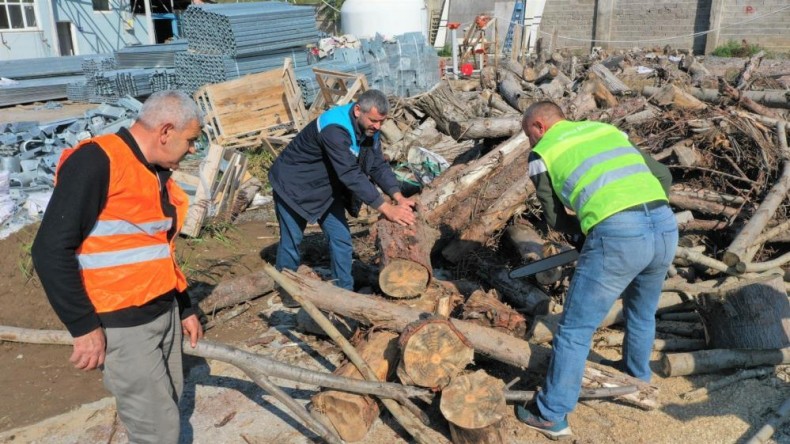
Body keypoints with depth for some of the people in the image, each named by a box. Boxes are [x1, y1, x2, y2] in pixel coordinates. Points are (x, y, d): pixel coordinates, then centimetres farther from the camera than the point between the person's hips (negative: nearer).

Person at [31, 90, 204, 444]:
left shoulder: (158, 172, 10)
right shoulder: (96, 162, -18)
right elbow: (51, 250, -21)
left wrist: (184, 308, 21)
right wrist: (84, 325, -20)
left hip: (165, 312, 8)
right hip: (121, 323, -8)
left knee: (168, 406, 19)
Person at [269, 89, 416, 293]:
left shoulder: (369, 129, -9)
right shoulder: (334, 129, -36)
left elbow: (378, 166, -5)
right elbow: (351, 174, -40)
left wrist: (398, 197, -21)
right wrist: (386, 209, -40)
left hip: (327, 188, 7)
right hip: (294, 185, -7)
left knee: (341, 239, 4)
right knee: (292, 240, 4)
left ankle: (344, 291, 16)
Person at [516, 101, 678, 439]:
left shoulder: (542, 154, 12)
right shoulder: (607, 130, 27)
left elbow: (555, 218, 18)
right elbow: (663, 176, 29)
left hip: (617, 237, -6)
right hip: (666, 226, 7)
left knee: (575, 330, 8)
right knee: (642, 314, 31)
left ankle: (552, 415, 19)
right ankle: (637, 378, 54)